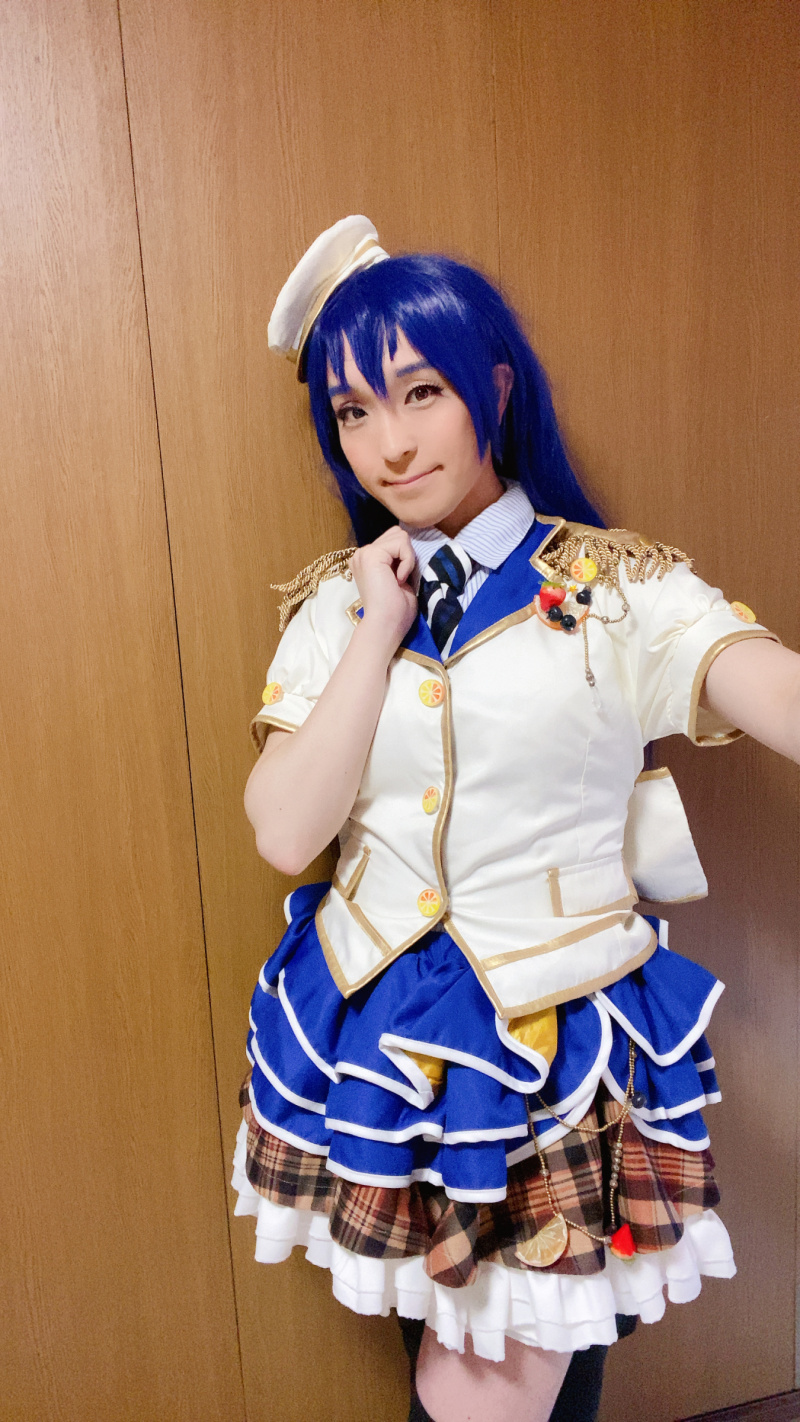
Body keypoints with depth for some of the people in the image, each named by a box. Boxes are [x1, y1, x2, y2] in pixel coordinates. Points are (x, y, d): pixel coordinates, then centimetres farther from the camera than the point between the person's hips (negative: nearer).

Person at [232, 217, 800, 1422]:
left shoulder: (616, 590, -10)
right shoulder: (338, 603, 0)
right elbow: (284, 831, -10)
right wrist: (381, 630, -15)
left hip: (560, 1044, -3)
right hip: (378, 1035, 3)